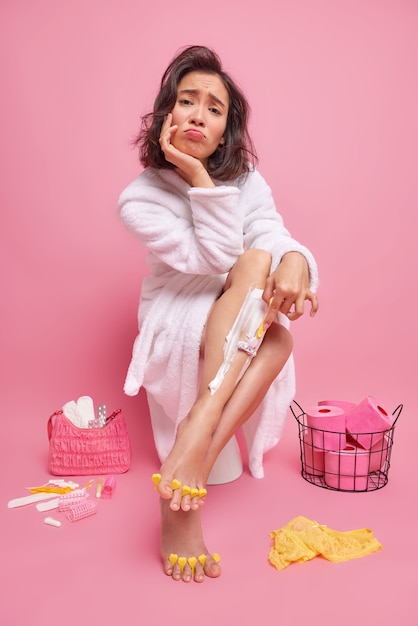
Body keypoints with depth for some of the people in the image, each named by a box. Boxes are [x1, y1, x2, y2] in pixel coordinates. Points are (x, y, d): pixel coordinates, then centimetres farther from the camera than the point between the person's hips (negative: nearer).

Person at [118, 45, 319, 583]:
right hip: (176, 333, -3)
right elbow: (218, 261, -20)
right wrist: (202, 182, -24)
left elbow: (278, 239, -16)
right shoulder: (140, 198, -10)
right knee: (253, 263, -31)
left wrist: (295, 261, -39)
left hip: (248, 342, 4)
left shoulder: (247, 182, 1)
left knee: (281, 334, -31)